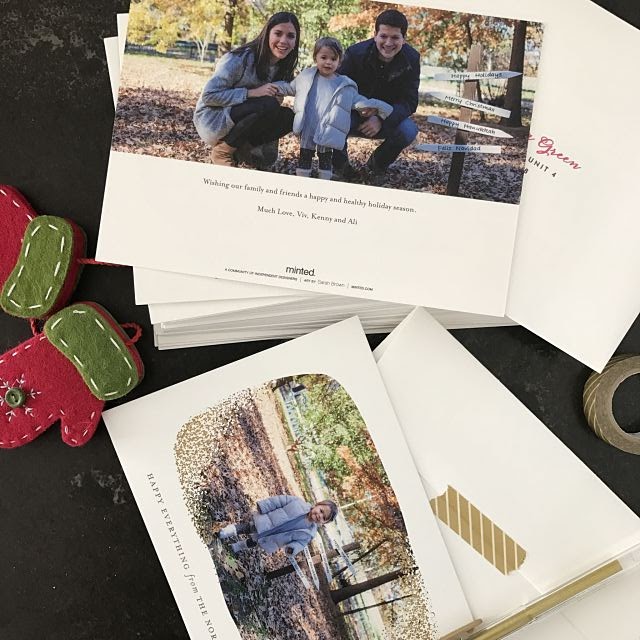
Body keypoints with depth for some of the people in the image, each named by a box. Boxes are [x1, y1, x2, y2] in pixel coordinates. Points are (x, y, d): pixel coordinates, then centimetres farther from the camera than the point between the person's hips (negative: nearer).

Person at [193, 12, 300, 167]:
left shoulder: (282, 68, 2)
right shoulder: (240, 58, -20)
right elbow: (208, 95, -22)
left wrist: (278, 98, -15)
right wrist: (253, 93, -29)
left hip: (240, 119, 7)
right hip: (212, 119, -7)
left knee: (288, 117, -12)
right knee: (269, 105, -29)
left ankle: (239, 151, -3)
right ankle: (222, 151, -13)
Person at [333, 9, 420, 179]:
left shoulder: (411, 59, -12)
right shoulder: (355, 53, -16)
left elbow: (409, 101, -15)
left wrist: (381, 120, -34)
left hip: (387, 116, 2)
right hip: (355, 114, -2)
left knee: (409, 131, -29)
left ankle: (378, 163, 3)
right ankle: (340, 163, -2)